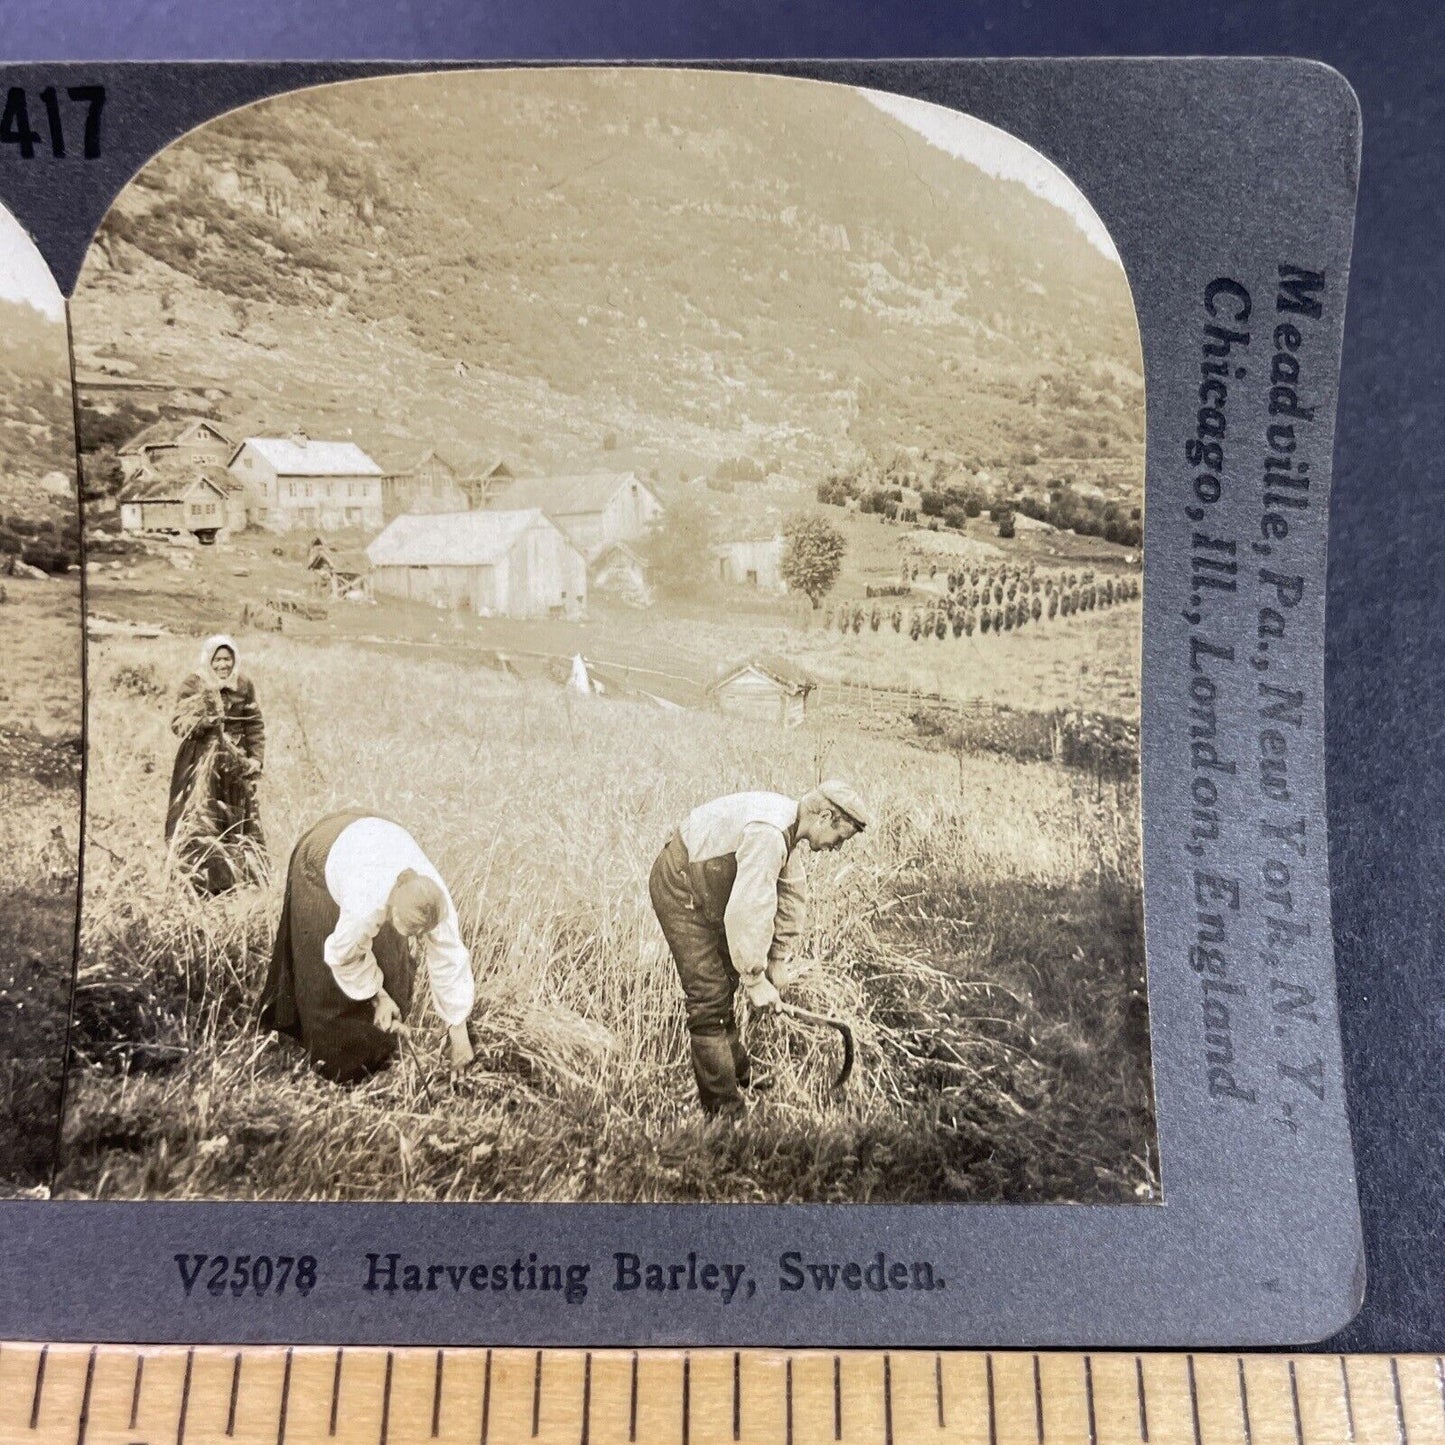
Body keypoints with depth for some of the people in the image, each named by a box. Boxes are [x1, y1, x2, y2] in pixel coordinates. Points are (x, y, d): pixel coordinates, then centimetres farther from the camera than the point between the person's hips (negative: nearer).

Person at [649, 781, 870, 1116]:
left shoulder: (788, 825, 1)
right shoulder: (768, 834, -31)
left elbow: (793, 897, 10)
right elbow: (748, 911, -32)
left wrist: (776, 966, 13)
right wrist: (755, 978, -22)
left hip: (702, 885, 10)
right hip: (679, 890, -10)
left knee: (726, 979, 23)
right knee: (710, 997, -8)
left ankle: (739, 1072, 42)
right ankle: (723, 1108, 3)